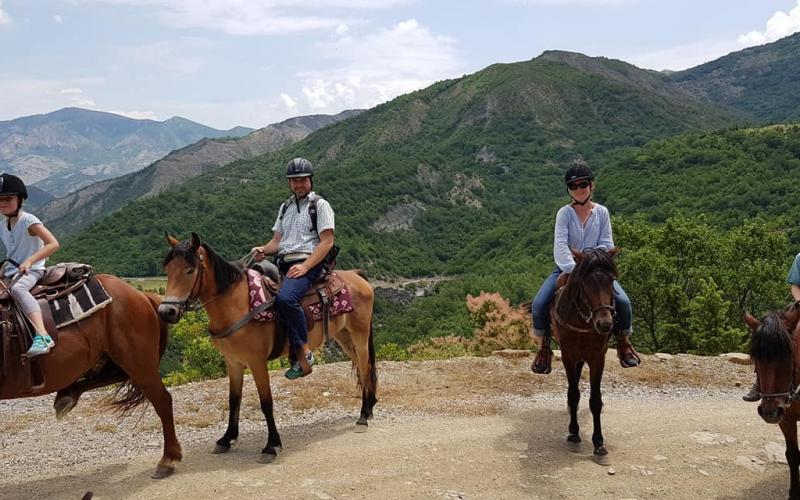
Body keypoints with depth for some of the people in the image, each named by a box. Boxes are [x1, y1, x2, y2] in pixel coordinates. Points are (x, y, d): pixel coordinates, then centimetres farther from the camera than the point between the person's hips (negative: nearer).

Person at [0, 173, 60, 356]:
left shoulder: (28, 221, -7)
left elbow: (53, 244, -15)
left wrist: (29, 261, -21)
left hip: (31, 271, -9)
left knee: (17, 288, -39)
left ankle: (42, 336, -53)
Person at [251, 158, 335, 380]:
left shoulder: (320, 205, 3)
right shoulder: (285, 207, 24)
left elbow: (327, 241, -6)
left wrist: (304, 266, -17)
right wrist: (263, 250, -2)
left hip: (308, 264, -8)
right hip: (282, 264, 8)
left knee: (285, 297, -34)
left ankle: (304, 353, -22)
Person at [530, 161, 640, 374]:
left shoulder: (602, 212, 1)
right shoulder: (564, 213, -6)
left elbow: (607, 244, -4)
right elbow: (560, 246, -19)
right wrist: (574, 269, -34)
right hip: (567, 268, -1)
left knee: (623, 302, -19)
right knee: (539, 305, -20)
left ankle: (624, 343, 10)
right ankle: (543, 349, 3)